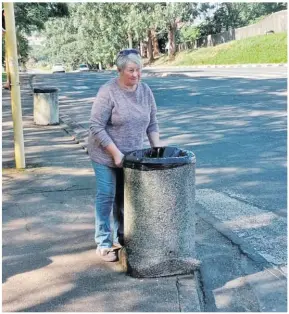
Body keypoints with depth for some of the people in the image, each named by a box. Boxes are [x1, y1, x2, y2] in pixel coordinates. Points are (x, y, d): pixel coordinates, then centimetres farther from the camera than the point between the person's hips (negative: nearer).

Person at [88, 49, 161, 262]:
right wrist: (116, 153, -20)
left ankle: (121, 238, 26)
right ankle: (103, 244, 11)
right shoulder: (108, 92, -17)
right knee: (106, 197, 0)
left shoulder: (145, 91, 0)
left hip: (132, 156, 5)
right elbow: (96, 127, -18)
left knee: (125, 197, 11)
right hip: (106, 156, -5)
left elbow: (152, 124, 7)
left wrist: (157, 149, -2)